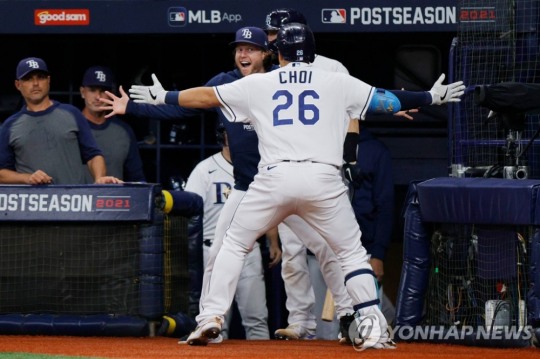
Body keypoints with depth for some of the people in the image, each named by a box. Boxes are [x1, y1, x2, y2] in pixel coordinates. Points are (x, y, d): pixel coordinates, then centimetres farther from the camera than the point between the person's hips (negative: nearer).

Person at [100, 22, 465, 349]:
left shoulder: (259, 85, 16)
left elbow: (206, 96, 22)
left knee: (234, 244, 17)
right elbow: (387, 99, 17)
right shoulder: (337, 83, 14)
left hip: (274, 178, 0)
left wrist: (160, 96, 36)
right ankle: (372, 327, -1)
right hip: (324, 178, 0)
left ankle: (212, 316, 5)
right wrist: (433, 97, 31)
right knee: (353, 252, 14)